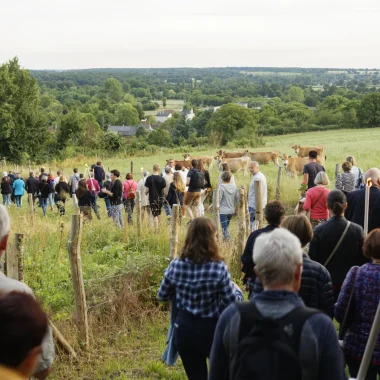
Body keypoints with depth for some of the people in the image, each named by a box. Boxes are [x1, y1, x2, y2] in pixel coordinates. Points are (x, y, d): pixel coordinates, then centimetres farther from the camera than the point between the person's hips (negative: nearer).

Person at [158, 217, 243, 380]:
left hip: (184, 330, 4)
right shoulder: (218, 268, -20)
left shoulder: (176, 265, -7)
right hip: (212, 330, -3)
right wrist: (237, 290, 6)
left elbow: (162, 295, 6)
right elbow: (233, 303, -15)